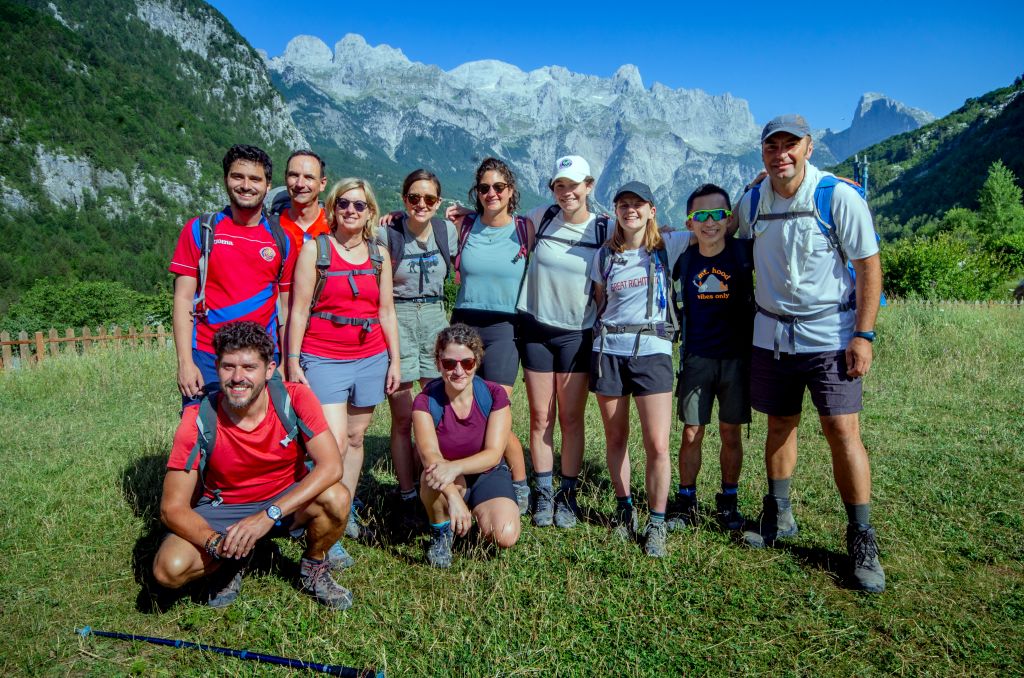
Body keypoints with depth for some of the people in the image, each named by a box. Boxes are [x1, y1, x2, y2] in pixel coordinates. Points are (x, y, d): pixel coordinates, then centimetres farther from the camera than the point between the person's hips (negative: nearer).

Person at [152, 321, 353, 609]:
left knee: (336, 498, -31)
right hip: (222, 509, 1)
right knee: (169, 569, -25)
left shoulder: (295, 398, -21)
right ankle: (232, 561, 10)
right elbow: (172, 508, -16)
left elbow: (331, 465, -29)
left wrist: (269, 515, -37)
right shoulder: (198, 421, -19)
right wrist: (215, 543, -36)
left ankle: (314, 567, 1)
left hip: (287, 499, 0)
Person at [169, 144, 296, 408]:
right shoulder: (200, 229, 3)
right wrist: (185, 363, -8)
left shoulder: (282, 241, 7)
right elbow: (183, 299, 0)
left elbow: (286, 308, 9)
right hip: (206, 359, -1)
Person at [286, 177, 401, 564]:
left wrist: (394, 360, 9)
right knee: (334, 443, -11)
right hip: (323, 360, -4)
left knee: (355, 438, 10)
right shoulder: (315, 249, 0)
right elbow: (299, 309, -3)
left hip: (370, 359, 4)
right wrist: (293, 362, -7)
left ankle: (344, 512, 24)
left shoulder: (379, 254, 10)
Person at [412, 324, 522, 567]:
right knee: (435, 475, -37)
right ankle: (440, 533, -6)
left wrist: (456, 466, -42)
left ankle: (477, 514, 12)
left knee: (506, 537, -24)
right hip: (450, 478, 0)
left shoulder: (494, 395, -15)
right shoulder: (425, 401, -16)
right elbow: (429, 454, -30)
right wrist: (453, 496, -48)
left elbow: (493, 454, -22)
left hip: (488, 475, 1)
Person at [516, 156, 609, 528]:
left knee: (571, 418, 4)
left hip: (577, 333, -1)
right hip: (535, 328, 1)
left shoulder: (604, 229, -2)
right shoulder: (542, 218, 1)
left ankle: (568, 494, 17)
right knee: (540, 416, 5)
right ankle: (543, 493, 18)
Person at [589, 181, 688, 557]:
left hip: (652, 351, -2)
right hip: (608, 351, 2)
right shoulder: (604, 256, 9)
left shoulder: (668, 246, 4)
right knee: (615, 439, 9)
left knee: (658, 444, -9)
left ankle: (656, 524, 8)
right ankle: (624, 509, 27)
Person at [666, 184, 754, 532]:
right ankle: (686, 503, 19)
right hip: (696, 358, 1)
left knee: (731, 433, 9)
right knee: (692, 433, 4)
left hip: (736, 357, 0)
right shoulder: (683, 258, -1)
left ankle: (728, 502, 26)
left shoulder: (744, 252, -6)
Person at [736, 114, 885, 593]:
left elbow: (869, 266, -8)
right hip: (771, 333, 4)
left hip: (829, 333, -4)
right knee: (780, 425, 11)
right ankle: (778, 516, 27)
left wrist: (863, 335, -12)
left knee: (842, 431, -6)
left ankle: (862, 540, 7)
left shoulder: (839, 197, -10)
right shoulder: (751, 203, 2)